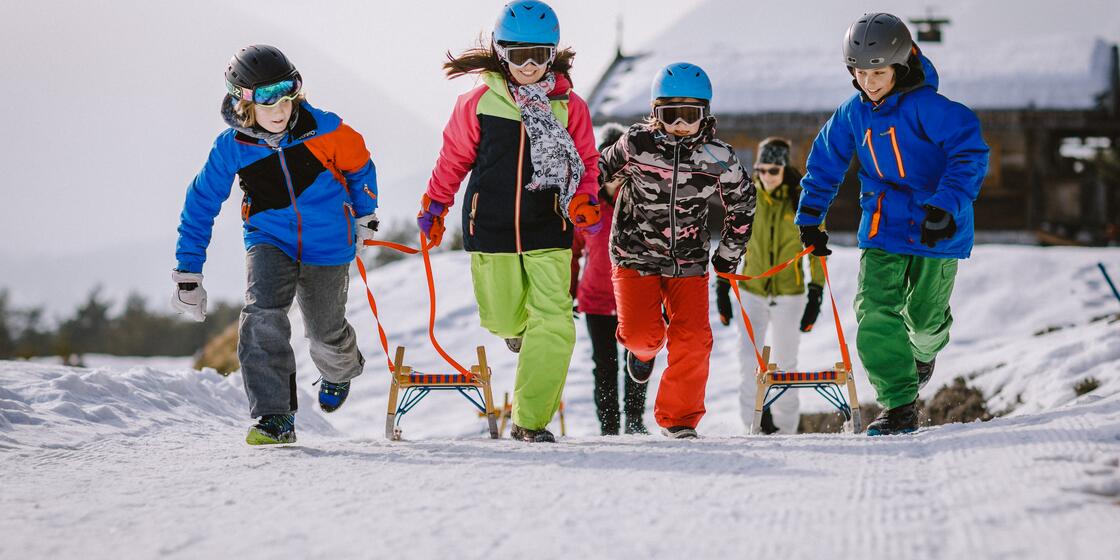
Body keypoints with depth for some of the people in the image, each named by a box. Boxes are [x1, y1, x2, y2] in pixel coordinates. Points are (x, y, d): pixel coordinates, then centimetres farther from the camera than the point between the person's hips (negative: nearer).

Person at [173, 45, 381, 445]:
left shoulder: (323, 130, -17)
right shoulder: (231, 148, -14)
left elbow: (359, 165, 4)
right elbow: (201, 205, -5)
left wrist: (364, 214, 17)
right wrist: (187, 273, -6)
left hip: (327, 246, 0)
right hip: (270, 242, 0)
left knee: (326, 332, 13)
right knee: (263, 317, -25)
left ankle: (340, 371, 52)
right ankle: (274, 417, -19)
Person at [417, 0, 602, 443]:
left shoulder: (569, 107, -1)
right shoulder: (479, 102, -2)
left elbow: (586, 163, 6)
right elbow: (454, 158, 10)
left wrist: (584, 201, -12)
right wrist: (434, 205, 13)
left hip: (548, 229, 0)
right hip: (492, 228, 0)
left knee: (553, 323, -12)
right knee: (502, 319, 11)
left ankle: (531, 420, -3)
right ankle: (518, 325, 51)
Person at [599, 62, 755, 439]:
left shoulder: (718, 160, -7)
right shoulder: (635, 145, -12)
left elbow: (742, 202, 10)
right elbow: (601, 169, 9)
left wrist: (729, 253, 14)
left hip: (688, 262, 1)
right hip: (635, 255, -1)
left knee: (693, 339, -9)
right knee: (641, 332, -13)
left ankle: (679, 418, 6)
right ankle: (644, 349, 28)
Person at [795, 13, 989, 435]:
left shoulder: (927, 108, -19)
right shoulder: (854, 113, 0)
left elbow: (970, 152, -24)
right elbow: (826, 161, 14)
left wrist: (947, 205, -34)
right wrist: (809, 217, 16)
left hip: (936, 228, -4)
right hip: (883, 225, 4)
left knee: (924, 314, 10)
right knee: (875, 312, -13)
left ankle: (925, 351, 49)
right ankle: (899, 407, -10)